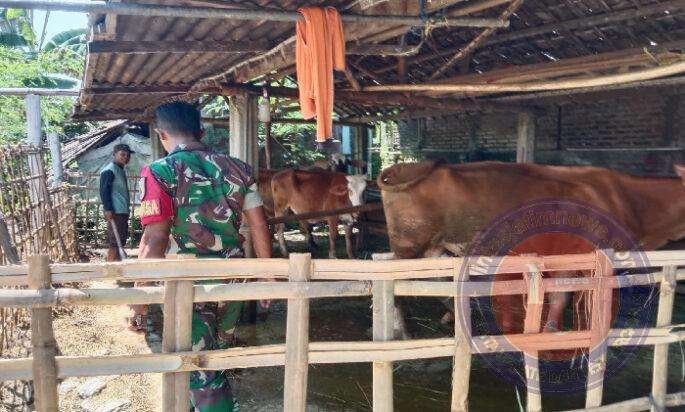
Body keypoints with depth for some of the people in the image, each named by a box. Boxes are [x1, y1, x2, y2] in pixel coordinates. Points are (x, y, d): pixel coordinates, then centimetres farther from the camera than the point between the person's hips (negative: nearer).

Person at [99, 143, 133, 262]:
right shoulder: (109, 171, -9)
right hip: (115, 212, -10)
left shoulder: (121, 170, 20)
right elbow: (104, 191, -16)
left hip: (123, 212, 10)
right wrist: (108, 210, -23)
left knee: (120, 242, 12)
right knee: (114, 243, -10)